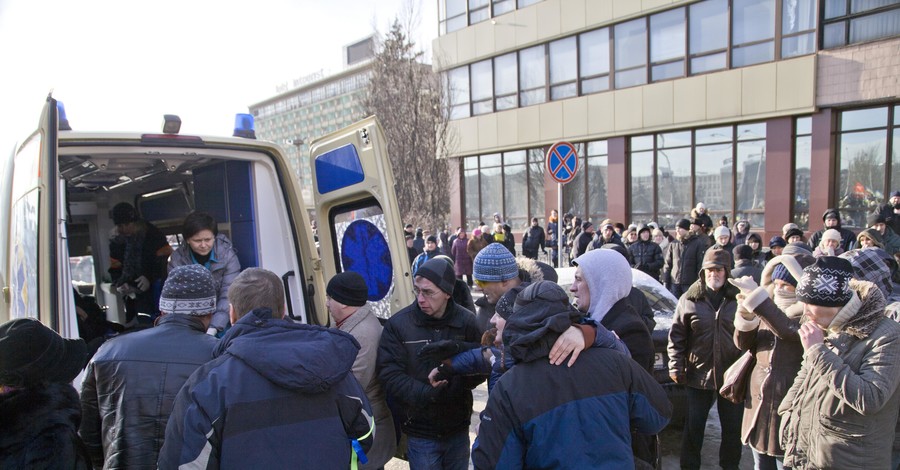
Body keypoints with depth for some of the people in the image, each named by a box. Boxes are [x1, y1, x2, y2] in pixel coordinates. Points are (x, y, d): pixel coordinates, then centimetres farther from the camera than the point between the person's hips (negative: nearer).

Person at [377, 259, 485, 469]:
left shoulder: (466, 321, -7)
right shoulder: (398, 324, -13)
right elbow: (391, 375, -14)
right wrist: (427, 393, -27)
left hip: (458, 428, 3)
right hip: (420, 432, -2)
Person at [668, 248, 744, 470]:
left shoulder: (738, 299, -1)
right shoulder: (689, 299, -1)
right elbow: (676, 337, 1)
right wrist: (676, 367, -5)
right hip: (698, 374, 0)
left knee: (732, 427, 13)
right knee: (693, 426, 8)